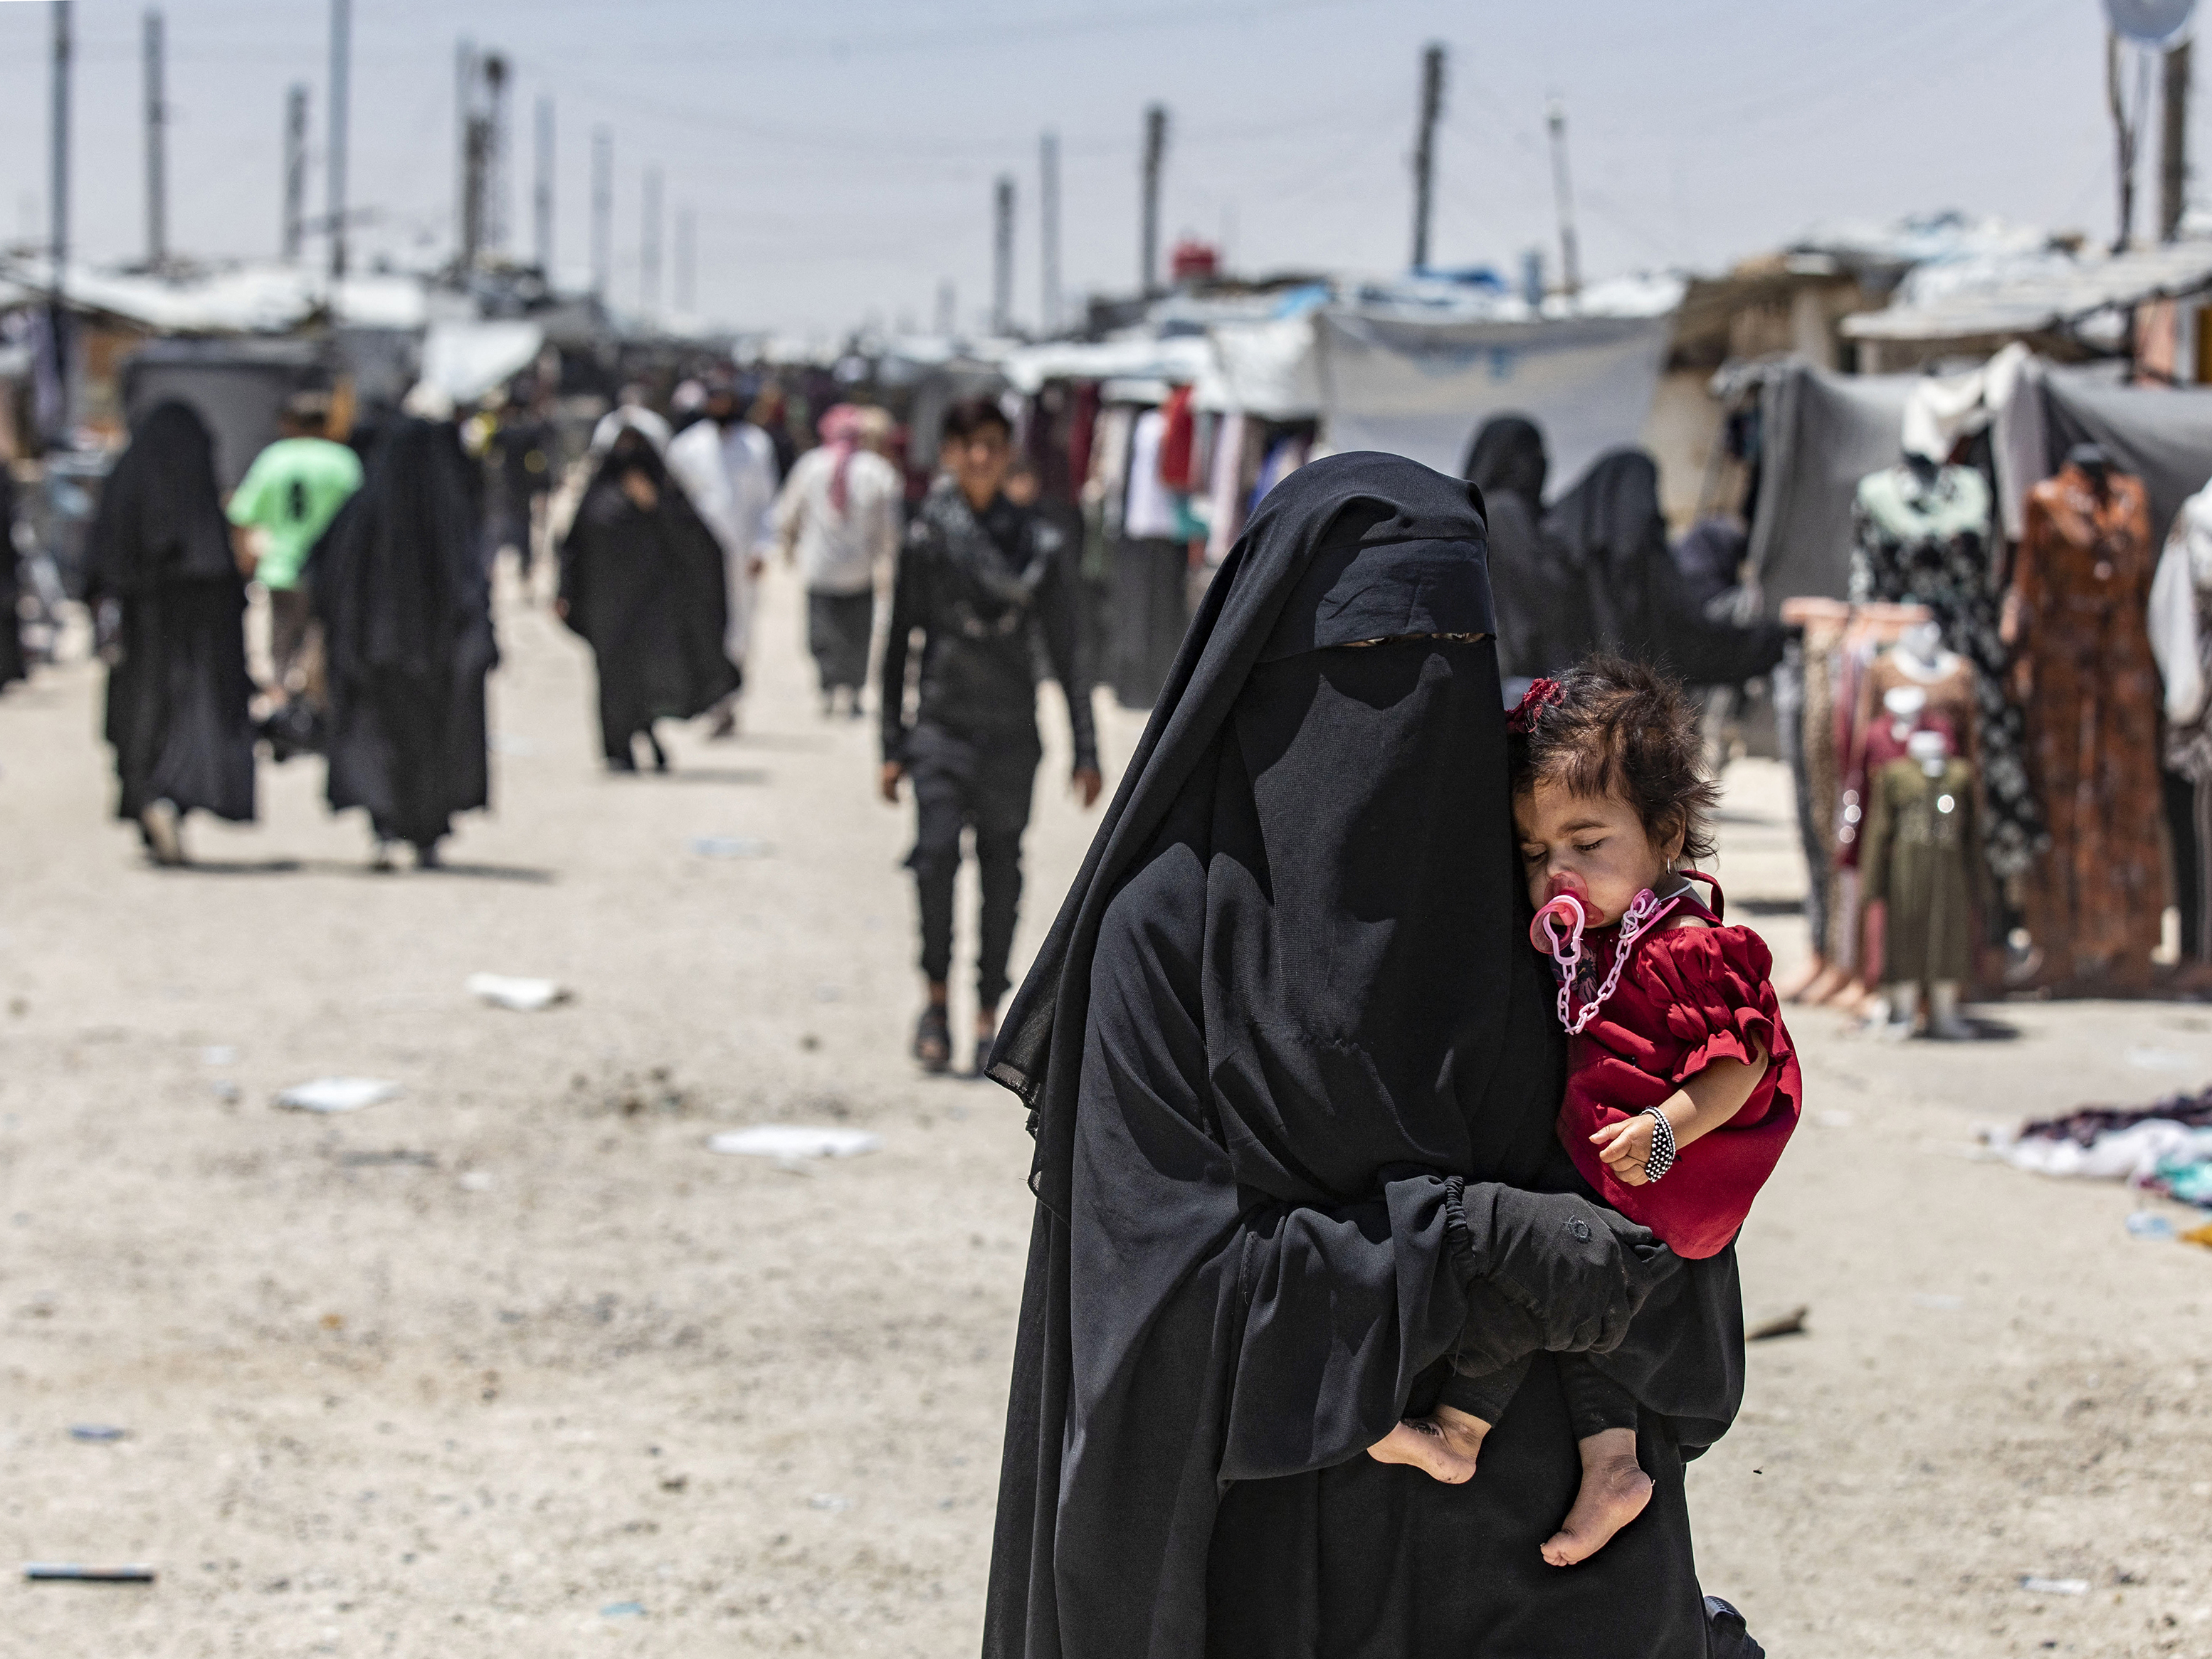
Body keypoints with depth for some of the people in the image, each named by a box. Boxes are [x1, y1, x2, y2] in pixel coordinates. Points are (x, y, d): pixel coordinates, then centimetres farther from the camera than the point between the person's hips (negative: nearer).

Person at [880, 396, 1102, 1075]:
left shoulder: (1039, 543, 2)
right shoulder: (924, 538, 2)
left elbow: (1064, 654, 5)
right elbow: (898, 646, 7)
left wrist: (1086, 751, 3)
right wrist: (893, 745, 4)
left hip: (1012, 731, 1)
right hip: (941, 721, -1)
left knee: (1001, 873, 4)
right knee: (936, 852, -19)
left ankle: (988, 1015, 17)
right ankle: (937, 995, -3)